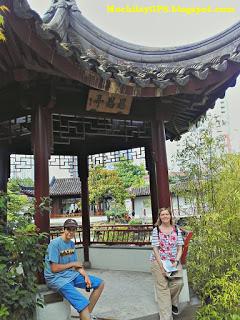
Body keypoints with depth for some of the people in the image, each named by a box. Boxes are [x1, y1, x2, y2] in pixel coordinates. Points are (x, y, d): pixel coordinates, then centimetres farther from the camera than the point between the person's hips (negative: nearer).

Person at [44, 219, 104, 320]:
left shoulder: (72, 244, 9)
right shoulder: (55, 244, -16)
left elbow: (77, 264, 11)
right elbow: (54, 268, -19)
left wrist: (85, 275, -7)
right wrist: (72, 264, -9)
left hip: (71, 275, 9)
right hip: (56, 278, -9)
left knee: (100, 284, 8)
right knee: (84, 305, -25)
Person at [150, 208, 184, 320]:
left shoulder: (177, 230, 4)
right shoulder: (156, 230, -4)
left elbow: (180, 248, 5)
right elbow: (155, 249, -7)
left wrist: (176, 262, -10)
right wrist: (162, 266, -13)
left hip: (174, 261, 2)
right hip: (159, 261, -2)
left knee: (178, 283, -16)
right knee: (162, 287, -9)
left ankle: (172, 303, 14)